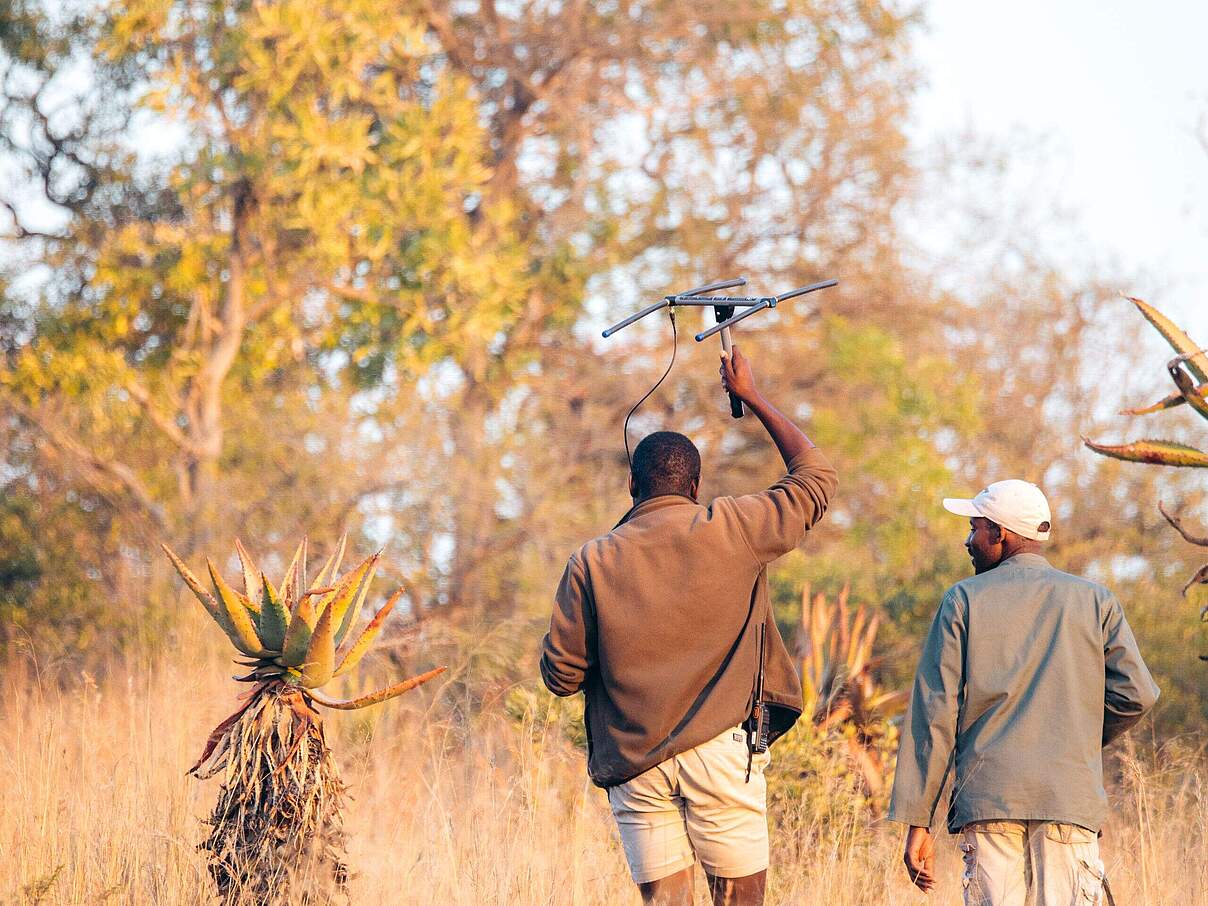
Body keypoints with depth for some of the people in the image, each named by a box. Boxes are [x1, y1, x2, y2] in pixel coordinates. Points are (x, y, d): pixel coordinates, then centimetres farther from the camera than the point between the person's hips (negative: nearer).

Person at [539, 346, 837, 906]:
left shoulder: (593, 562, 1)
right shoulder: (732, 531, -2)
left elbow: (560, 675, 3)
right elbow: (815, 476, 12)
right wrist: (751, 398, 20)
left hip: (634, 764, 2)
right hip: (721, 754, -2)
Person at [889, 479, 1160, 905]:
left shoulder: (964, 600, 7)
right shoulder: (1094, 600, 11)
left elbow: (934, 711, 2)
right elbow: (1137, 694, 3)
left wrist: (918, 822, 2)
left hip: (987, 800, -1)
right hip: (1071, 798, 1)